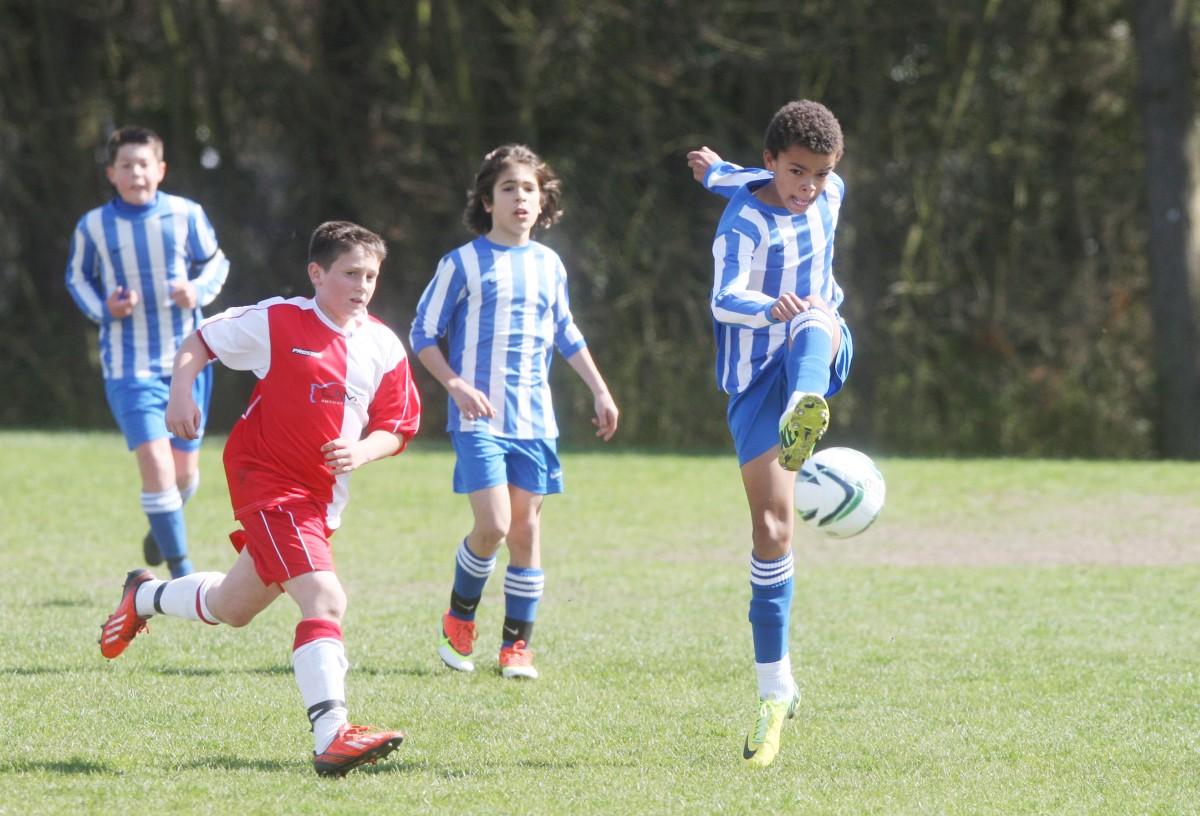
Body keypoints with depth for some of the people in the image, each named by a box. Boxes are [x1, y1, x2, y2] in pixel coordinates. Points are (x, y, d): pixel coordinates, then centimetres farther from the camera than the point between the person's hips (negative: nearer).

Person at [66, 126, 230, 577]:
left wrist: (199, 290, -11)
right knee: (155, 463, -15)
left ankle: (162, 526, 44)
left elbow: (215, 263, 11)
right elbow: (77, 277, 12)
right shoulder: (93, 227, -3)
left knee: (185, 468, 11)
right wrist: (103, 307, -8)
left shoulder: (187, 215, -3)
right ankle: (181, 570, -7)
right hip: (129, 366, -2)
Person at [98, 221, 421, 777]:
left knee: (233, 608, 23)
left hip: (322, 497, 7)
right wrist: (181, 394, -14)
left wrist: (362, 451, -14)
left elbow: (396, 430, 7)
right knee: (325, 601, -24)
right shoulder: (277, 323, -10)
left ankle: (145, 596, 53)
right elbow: (200, 341, 2)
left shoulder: (383, 348, 1)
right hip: (266, 479, -7)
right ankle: (331, 736, -31)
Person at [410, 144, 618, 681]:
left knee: (526, 529, 2)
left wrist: (600, 391, 22)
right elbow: (423, 334, 0)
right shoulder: (463, 264, -3)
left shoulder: (548, 265, 11)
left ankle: (517, 645, 10)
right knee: (493, 526, -15)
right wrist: (456, 385, -14)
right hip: (479, 417, -4)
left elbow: (566, 335, 25)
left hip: (534, 419, 4)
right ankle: (459, 617, 10)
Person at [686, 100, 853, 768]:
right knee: (772, 528, -10)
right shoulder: (744, 222, -15)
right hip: (756, 377, -3)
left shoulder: (831, 194, 2)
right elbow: (724, 300, -29)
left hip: (820, 358, 3)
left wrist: (720, 172, 41)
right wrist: (769, 306, -51)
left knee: (819, 318, -35)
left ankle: (803, 417, -70)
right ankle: (776, 691, 1)